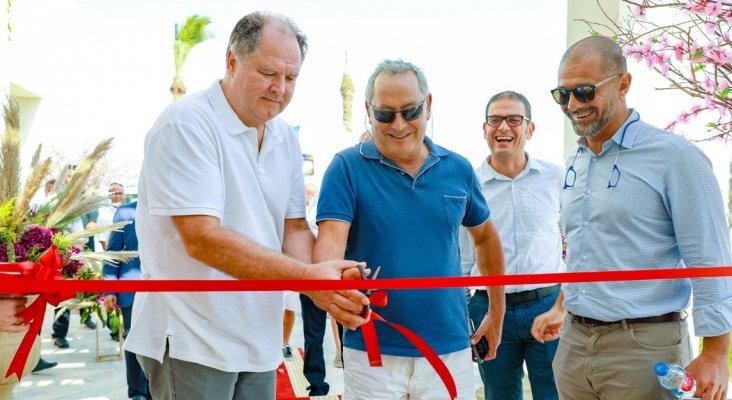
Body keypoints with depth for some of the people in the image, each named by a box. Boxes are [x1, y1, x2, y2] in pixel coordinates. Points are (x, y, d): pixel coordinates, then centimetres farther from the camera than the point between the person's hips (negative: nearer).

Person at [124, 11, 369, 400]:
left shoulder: (285, 137, 6)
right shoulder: (187, 124, -16)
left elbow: (294, 229, 6)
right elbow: (202, 238, -24)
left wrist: (323, 280, -16)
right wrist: (307, 276, -28)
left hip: (260, 342, 7)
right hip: (190, 340, -7)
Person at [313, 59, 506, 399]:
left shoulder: (458, 169, 5)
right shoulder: (347, 167, -6)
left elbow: (485, 236, 19)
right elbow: (330, 240, -17)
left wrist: (497, 312, 19)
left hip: (450, 348, 3)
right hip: (372, 352, -3)